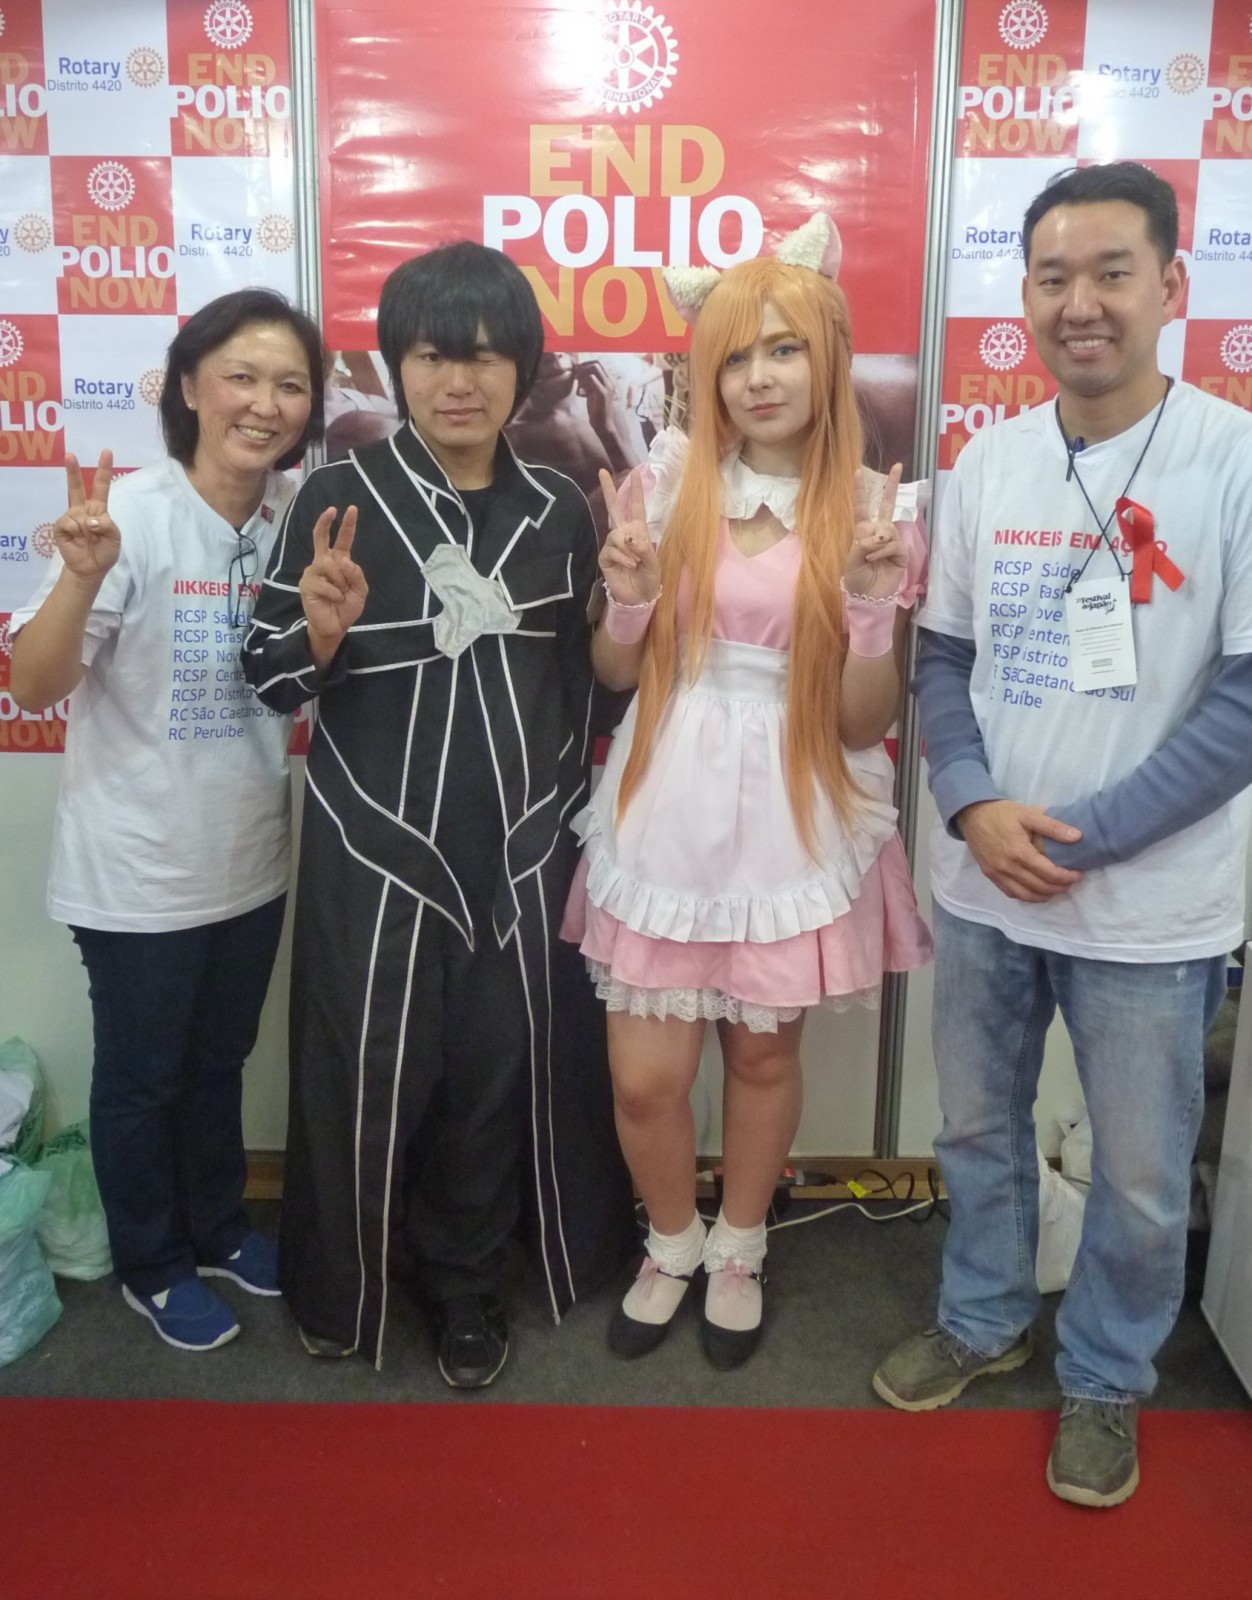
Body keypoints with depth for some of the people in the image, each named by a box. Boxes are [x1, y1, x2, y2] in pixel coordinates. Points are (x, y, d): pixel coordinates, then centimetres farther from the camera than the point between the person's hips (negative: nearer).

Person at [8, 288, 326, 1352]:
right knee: (142, 1075, 15)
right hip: (138, 872, -5)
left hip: (250, 860, 5)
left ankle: (216, 1228, 45)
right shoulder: (130, 513, -18)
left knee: (220, 1061, 23)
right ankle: (152, 1265, 37)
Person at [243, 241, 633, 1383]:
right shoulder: (339, 499, -5)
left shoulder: (559, 510, 5)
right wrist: (321, 631, -20)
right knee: (368, 1078, 7)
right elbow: (273, 683, -4)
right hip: (376, 851, -2)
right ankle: (340, 1282, 36)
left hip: (523, 851, 2)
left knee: (499, 1073, 9)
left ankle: (464, 1285, 35)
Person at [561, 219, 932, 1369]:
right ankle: (672, 1242, 36)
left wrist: (871, 602, -20)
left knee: (763, 1056, 14)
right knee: (644, 1077, 4)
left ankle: (739, 1250, 41)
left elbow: (865, 724, -5)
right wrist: (628, 597, -14)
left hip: (795, 825, -1)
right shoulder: (670, 484, 0)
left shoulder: (874, 510, -3)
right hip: (665, 816, 1)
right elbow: (617, 674, 6)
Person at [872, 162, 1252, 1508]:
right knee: (977, 1128, 20)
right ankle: (983, 1318, 45)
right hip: (982, 883, 4)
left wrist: (1084, 837, -18)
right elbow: (942, 656, 6)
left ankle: (1105, 1380, 39)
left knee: (1138, 1174, 13)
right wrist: (975, 807, -11)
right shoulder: (985, 462, 2)